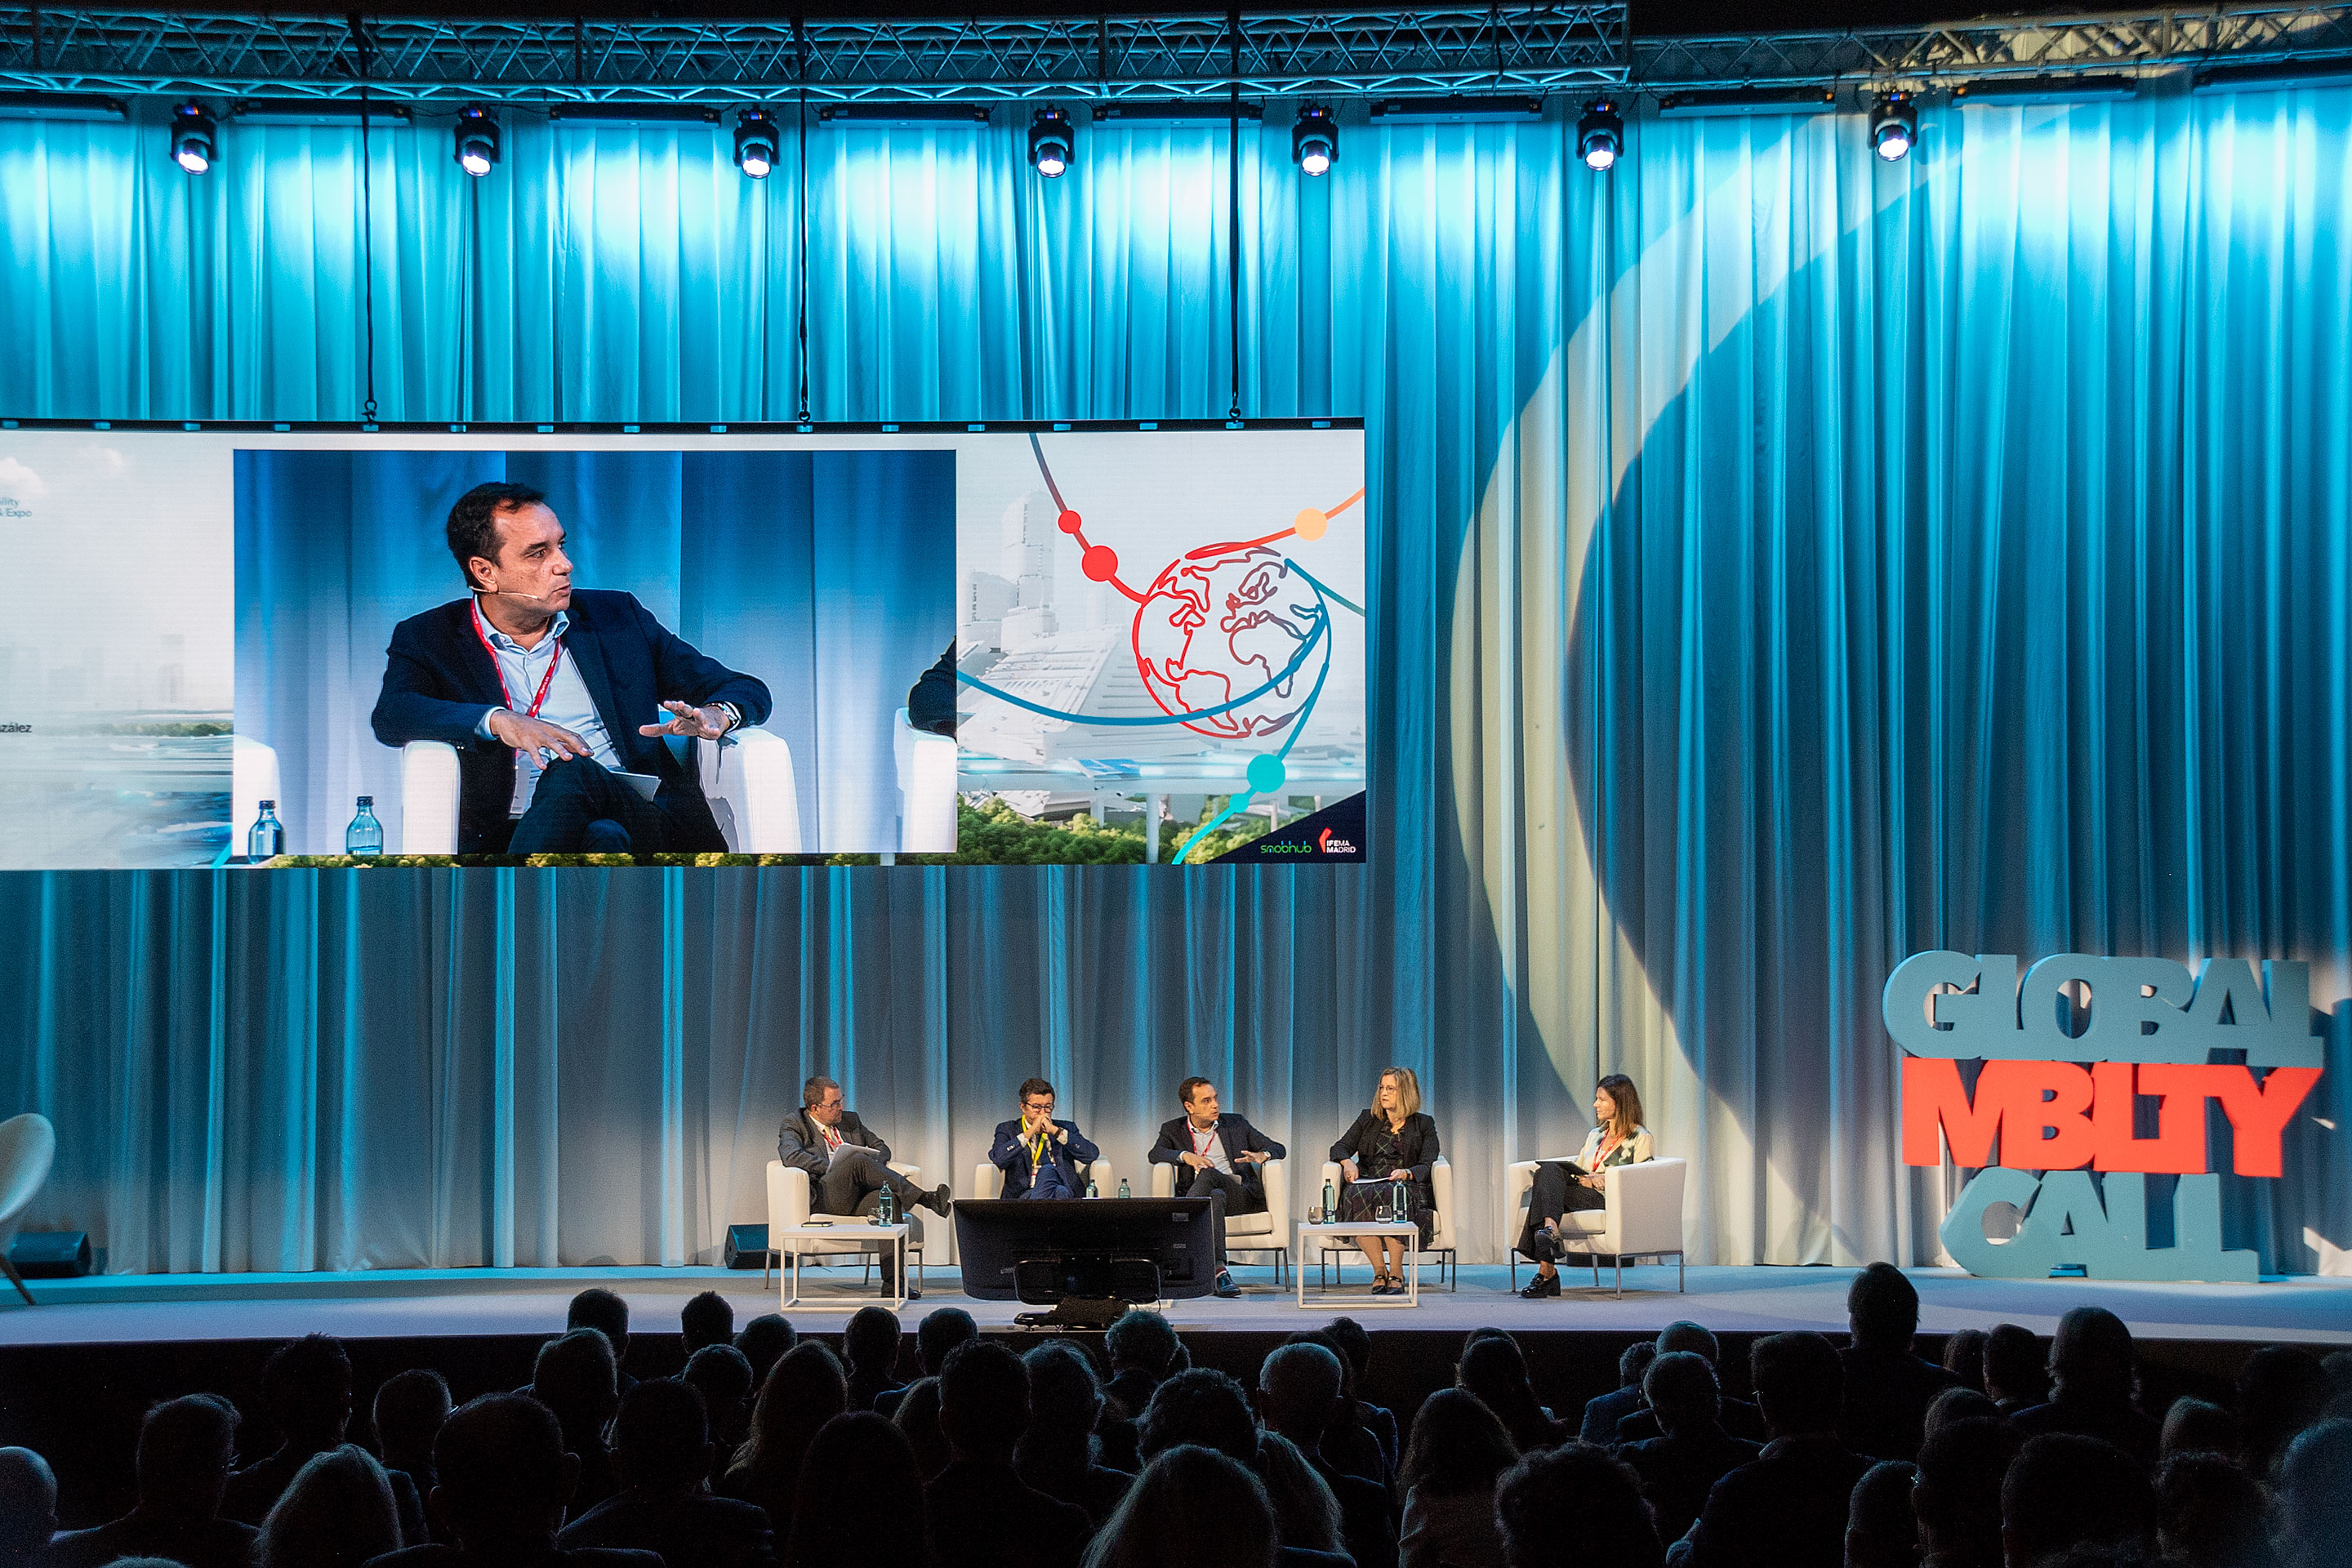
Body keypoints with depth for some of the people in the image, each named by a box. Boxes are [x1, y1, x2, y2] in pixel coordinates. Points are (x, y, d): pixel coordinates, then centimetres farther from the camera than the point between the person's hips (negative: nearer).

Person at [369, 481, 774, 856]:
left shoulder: (617, 618, 21)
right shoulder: (428, 639, 16)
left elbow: (748, 690, 21)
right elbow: (390, 717, -5)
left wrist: (714, 715, -5)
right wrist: (497, 721, -22)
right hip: (508, 835, -2)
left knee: (572, 773, -35)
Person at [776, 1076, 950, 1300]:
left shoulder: (850, 1120, 25)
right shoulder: (794, 1125, 8)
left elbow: (881, 1147, 26)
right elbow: (791, 1156, -12)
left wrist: (872, 1170, 2)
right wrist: (834, 1168, -15)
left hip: (858, 1199, 5)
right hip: (824, 1197, -5)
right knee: (857, 1161, -33)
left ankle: (892, 1281, -35)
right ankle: (927, 1199, -36)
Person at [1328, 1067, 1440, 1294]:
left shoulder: (1423, 1124, 13)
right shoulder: (1368, 1118, 20)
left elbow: (1427, 1166, 2)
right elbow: (1340, 1147, 14)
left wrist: (1406, 1173, -19)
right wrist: (1348, 1162, -9)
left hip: (1406, 1187, -2)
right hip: (1368, 1183, 2)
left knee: (1389, 1195, -39)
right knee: (1358, 1196, -36)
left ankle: (1396, 1272, -33)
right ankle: (1379, 1270, -30)